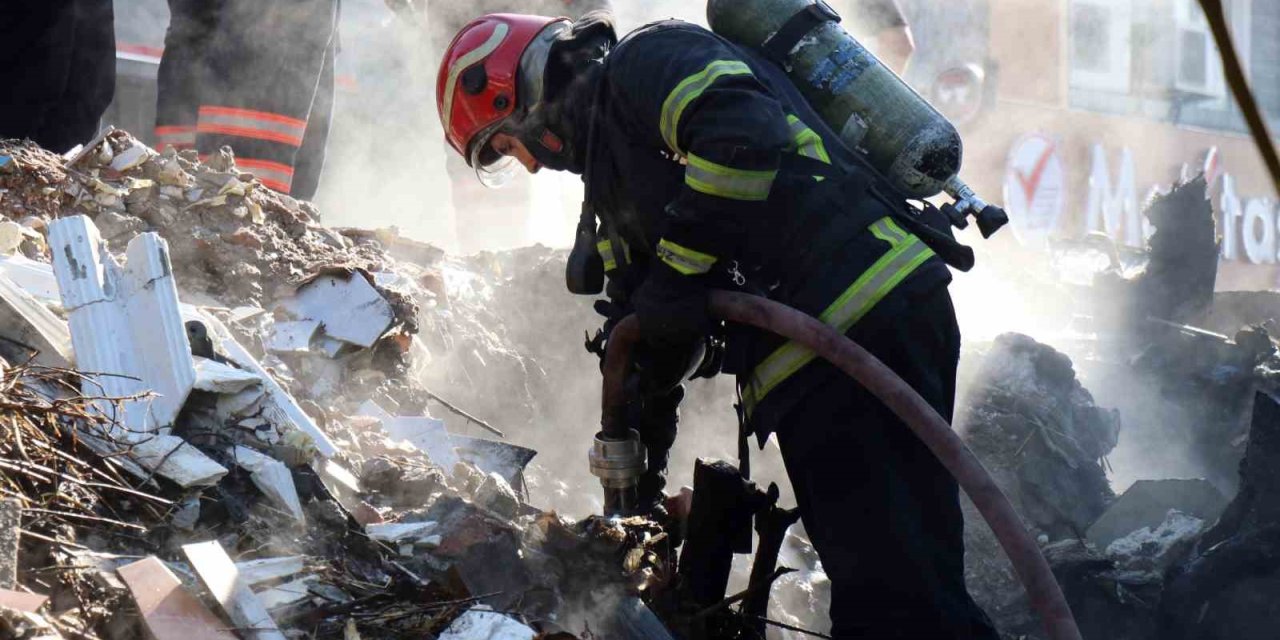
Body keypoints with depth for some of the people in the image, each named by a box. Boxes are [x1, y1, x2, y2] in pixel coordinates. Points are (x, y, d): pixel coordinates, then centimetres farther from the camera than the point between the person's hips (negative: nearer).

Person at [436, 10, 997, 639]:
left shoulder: (645, 59, 0)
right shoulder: (613, 163, 29)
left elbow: (747, 135, -21)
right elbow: (643, 326, 31)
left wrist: (678, 274, -15)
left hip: (860, 318, -10)